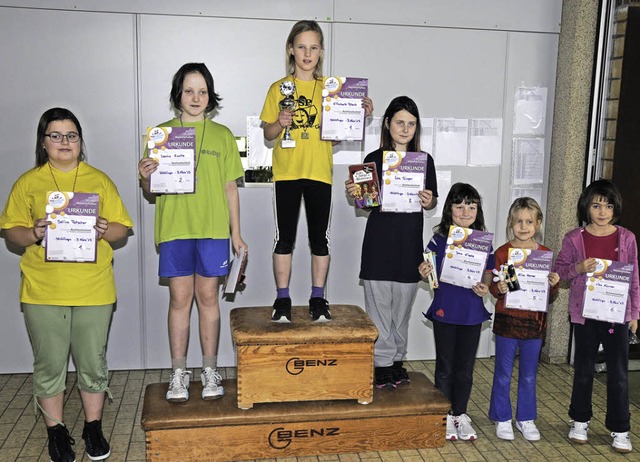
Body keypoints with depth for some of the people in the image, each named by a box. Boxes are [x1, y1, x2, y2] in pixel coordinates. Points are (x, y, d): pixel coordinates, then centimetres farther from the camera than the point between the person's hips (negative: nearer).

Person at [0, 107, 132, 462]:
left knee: (93, 362, 8)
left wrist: (105, 230, -14)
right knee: (49, 363, 8)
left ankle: (93, 428, 26)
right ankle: (56, 430, 25)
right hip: (43, 290, 0)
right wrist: (33, 235, -16)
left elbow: (122, 227, 8)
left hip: (93, 289, 1)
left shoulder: (99, 180, 8)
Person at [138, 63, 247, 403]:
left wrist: (236, 233, 5)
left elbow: (230, 188, 9)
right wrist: (145, 178, -17)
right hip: (174, 228, 0)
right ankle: (179, 373, 14)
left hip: (213, 228, 0)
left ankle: (210, 371, 16)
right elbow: (151, 192, 7)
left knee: (208, 297, 5)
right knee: (180, 298, 3)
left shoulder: (222, 135, 8)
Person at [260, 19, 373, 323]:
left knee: (319, 237, 5)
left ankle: (318, 299, 15)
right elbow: (268, 134, 3)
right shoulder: (279, 88, 4)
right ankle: (282, 300, 13)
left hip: (319, 171, 1)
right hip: (287, 171, -1)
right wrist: (280, 124, -18)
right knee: (285, 237, 3)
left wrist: (361, 115, -10)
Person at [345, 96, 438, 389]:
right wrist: (355, 194, -15)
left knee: (403, 305, 10)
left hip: (409, 243, 2)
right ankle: (382, 363, 13)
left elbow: (432, 202, 11)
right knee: (379, 305, 1)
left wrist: (429, 201, -11)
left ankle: (397, 359, 24)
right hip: (379, 241, -2)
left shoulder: (424, 161, 7)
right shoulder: (374, 159, 1)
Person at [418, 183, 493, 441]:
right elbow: (430, 275, 0)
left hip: (472, 313, 2)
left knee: (465, 368, 12)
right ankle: (445, 415, 23)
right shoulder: (439, 240, -6)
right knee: (445, 366, 10)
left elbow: (488, 274, 6)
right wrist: (424, 273, -21)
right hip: (444, 311, -2)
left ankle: (460, 414, 27)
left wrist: (485, 288, -13)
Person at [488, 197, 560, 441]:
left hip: (534, 322, 2)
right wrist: (499, 288, -24)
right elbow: (493, 288, -2)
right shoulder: (502, 252, -5)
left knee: (529, 375, 14)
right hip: (507, 321, -2)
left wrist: (554, 284, -14)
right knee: (503, 374, 8)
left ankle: (526, 419, 29)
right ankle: (502, 419, 23)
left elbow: (550, 297, 7)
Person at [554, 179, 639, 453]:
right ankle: (580, 421, 29)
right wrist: (578, 268, -17)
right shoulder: (574, 238, -4)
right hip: (585, 313, 0)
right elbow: (559, 269, 2)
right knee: (583, 369, 13)